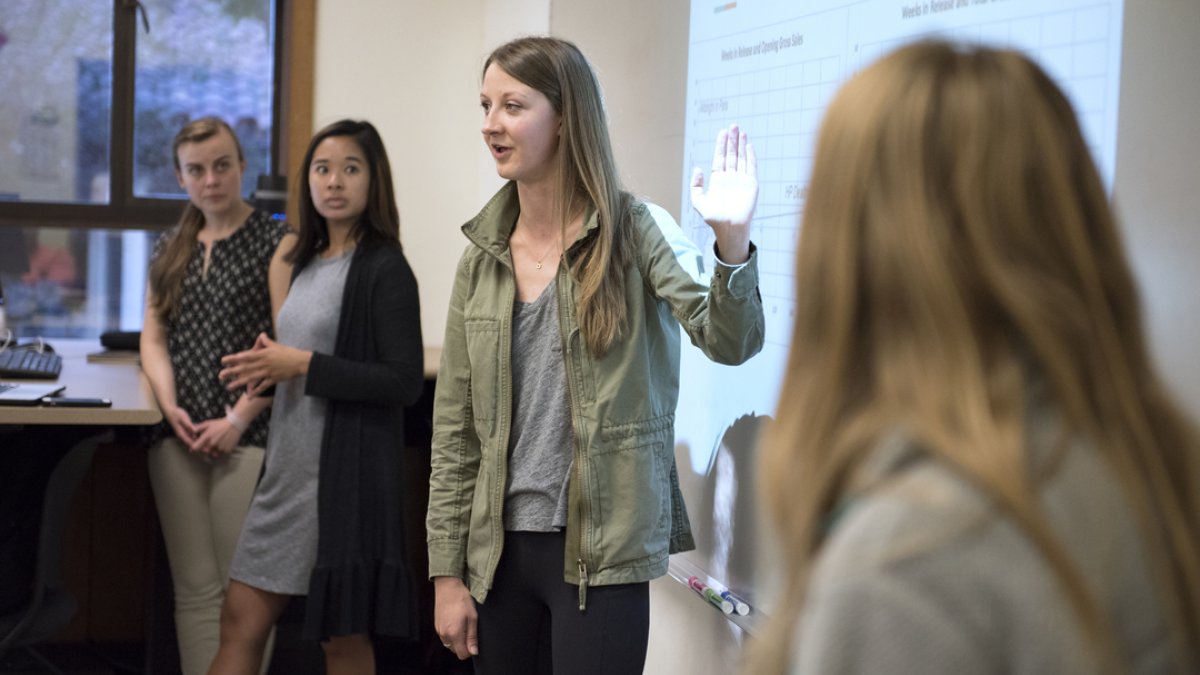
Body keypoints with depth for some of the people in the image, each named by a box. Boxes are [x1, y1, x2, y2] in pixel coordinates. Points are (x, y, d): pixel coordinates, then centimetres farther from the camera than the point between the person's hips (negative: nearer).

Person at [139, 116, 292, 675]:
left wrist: (239, 419, -14)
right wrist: (171, 406, -5)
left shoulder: (275, 242, 1)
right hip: (179, 434, 5)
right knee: (194, 588, 5)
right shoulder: (170, 249, 17)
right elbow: (154, 336, 13)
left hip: (248, 434, -5)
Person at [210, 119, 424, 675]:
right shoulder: (309, 263, 12)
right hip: (290, 468, 8)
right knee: (240, 621, 9)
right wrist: (271, 366, 2)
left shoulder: (384, 269, -11)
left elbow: (405, 382, -17)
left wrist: (303, 364, -16)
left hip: (347, 473, -8)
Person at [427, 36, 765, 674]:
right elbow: (455, 426, 6)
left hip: (599, 550, -4)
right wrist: (447, 569, 4)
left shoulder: (634, 231, -6)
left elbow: (730, 342, -18)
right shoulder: (483, 254, 5)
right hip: (498, 546, 4)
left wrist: (731, 240, -37)